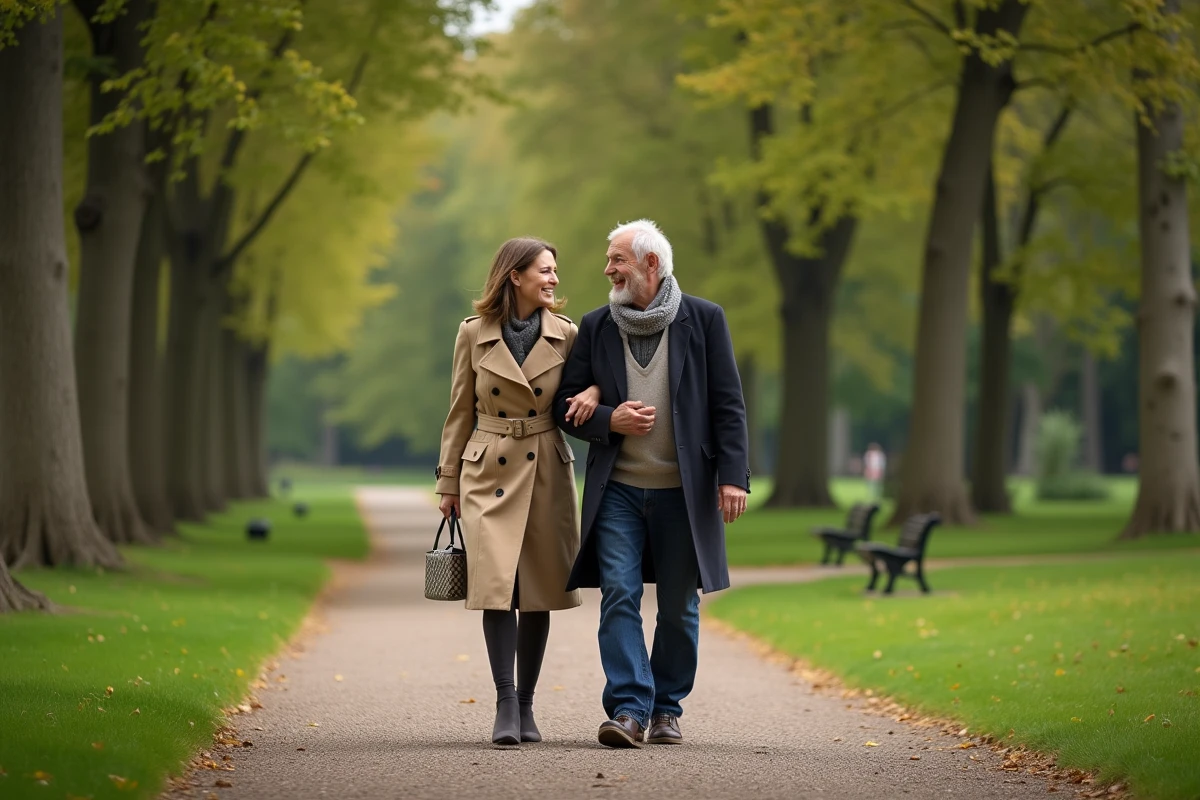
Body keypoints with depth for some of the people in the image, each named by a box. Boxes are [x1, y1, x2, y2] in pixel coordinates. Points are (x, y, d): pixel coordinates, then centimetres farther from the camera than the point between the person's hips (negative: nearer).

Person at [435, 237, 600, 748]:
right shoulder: (474, 334, 0)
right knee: (497, 586, -13)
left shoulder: (565, 334, 2)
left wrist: (593, 392, -12)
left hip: (547, 475, 2)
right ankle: (505, 703, -9)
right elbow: (460, 413, 6)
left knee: (539, 593, 4)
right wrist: (449, 483, 7)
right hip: (489, 473, -2)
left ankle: (525, 704, 14)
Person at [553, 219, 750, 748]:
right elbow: (566, 405, 11)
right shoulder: (594, 327, 8)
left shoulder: (704, 320, 1)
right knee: (619, 595, -10)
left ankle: (666, 709, 18)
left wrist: (733, 476, -9)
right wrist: (609, 420, -9)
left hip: (683, 490, -1)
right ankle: (628, 709, -11)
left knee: (679, 607, 6)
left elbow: (728, 404, -1)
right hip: (617, 490, 1)